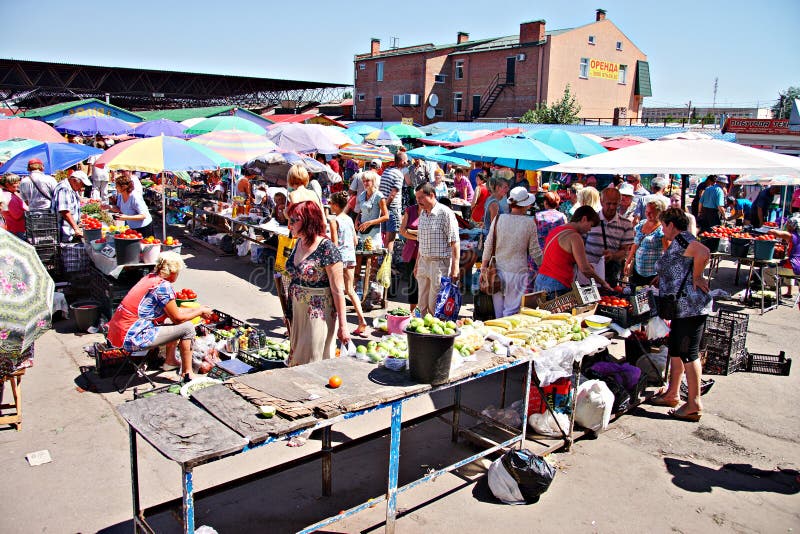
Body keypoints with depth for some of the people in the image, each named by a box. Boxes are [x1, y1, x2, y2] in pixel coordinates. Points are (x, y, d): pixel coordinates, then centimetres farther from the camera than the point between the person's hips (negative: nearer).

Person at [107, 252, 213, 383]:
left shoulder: (150, 278, 11)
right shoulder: (164, 286, -17)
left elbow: (172, 310, 20)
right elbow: (177, 318, -9)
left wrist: (196, 309, 22)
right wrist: (200, 312, 5)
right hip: (133, 339, -10)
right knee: (187, 328, -5)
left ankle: (170, 361, 36)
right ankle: (187, 374, 3)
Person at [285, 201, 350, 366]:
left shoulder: (326, 248, -18)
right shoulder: (299, 243, 6)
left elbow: (338, 290, -17)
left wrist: (343, 326, -16)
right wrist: (289, 312, 17)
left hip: (318, 314, -8)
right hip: (297, 313, 8)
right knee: (296, 359, 16)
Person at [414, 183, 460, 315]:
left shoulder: (445, 213, -11)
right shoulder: (422, 213, 12)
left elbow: (455, 243, -14)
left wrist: (455, 268, -18)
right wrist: (417, 264, 19)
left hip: (440, 264, -7)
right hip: (423, 263, 7)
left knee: (435, 305, -4)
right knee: (423, 304, 11)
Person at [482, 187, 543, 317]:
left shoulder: (498, 219, -3)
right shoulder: (530, 223, -7)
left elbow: (488, 245, 1)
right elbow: (535, 251, -1)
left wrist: (483, 269, 9)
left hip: (498, 270, 2)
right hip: (518, 271, -2)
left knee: (498, 310, 13)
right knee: (511, 311, 4)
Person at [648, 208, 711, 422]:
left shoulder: (681, 239, -14)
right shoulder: (678, 242, 17)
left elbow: (704, 253, -31)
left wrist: (696, 277, -20)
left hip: (690, 306, -11)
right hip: (682, 307, 11)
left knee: (688, 353, -5)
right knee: (675, 351, 18)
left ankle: (694, 405, 3)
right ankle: (673, 393, 29)